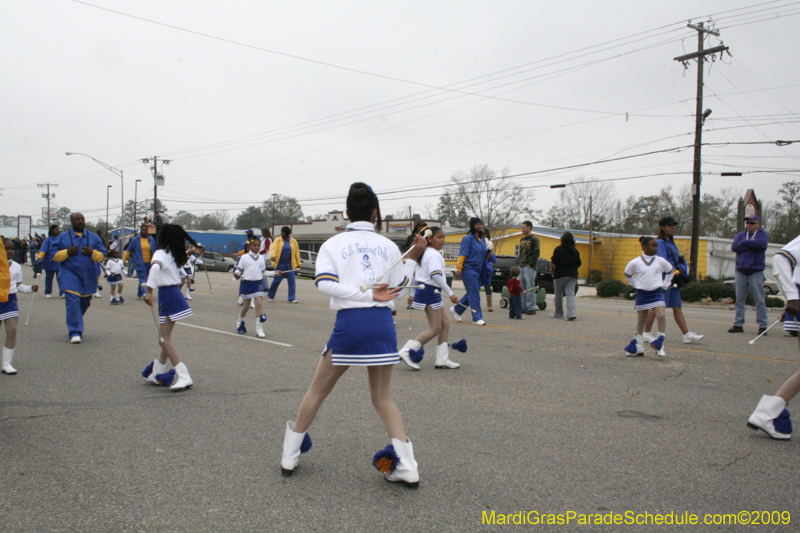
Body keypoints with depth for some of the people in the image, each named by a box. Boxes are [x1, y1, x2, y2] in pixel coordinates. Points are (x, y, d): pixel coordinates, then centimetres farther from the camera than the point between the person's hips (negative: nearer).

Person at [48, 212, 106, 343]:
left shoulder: (94, 238, 11)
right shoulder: (62, 238, 6)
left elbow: (102, 255, 8)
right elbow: (54, 255, 3)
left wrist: (92, 253, -12)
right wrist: (67, 252, -14)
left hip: (88, 277, 3)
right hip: (70, 277, -3)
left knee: (84, 303, 13)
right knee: (73, 303, -14)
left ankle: (75, 326, 37)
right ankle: (75, 332, -11)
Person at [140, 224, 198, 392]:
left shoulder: (161, 253, -12)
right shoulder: (174, 255, 12)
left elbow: (155, 267, -30)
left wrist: (149, 291, -35)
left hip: (167, 295, -9)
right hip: (176, 294, 9)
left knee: (165, 340, -7)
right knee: (165, 338, 17)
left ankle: (184, 378, -13)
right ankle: (157, 374, 28)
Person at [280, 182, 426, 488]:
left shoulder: (333, 244, 6)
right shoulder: (388, 246, 11)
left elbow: (325, 284, -10)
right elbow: (399, 285, 14)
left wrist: (366, 294, -10)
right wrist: (414, 257, 22)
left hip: (349, 323, -2)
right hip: (383, 323, 2)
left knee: (318, 391, 15)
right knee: (383, 398, 14)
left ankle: (289, 456, 26)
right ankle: (406, 467, 6)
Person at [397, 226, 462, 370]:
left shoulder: (425, 253, 18)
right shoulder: (434, 254, -14)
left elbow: (415, 275, 21)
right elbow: (436, 275, -28)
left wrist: (414, 294, 25)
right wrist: (450, 293, -30)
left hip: (423, 291, 10)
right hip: (430, 292, -10)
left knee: (445, 324, 11)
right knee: (435, 328, -7)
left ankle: (442, 359, 12)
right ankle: (406, 352, -8)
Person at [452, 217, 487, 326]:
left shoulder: (482, 240, 15)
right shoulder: (468, 238, -8)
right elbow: (462, 255, -13)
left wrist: (489, 255, 7)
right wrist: (459, 269, -17)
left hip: (478, 270, 8)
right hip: (468, 269, -8)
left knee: (471, 293, 12)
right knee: (474, 294, -9)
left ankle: (456, 309, 30)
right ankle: (477, 318, -5)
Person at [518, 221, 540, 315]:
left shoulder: (534, 239, -5)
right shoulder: (522, 239, 19)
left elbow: (536, 254, -11)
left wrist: (530, 265, -14)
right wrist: (519, 263, 12)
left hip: (529, 268, -8)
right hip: (521, 267, 8)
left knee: (530, 288, -7)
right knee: (522, 289, 8)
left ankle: (531, 308, -4)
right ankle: (523, 307, 14)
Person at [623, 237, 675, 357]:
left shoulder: (661, 261, 1)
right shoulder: (635, 263, -3)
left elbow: (671, 271, 17)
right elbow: (627, 275, 13)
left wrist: (665, 285, 11)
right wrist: (635, 285, 6)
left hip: (657, 293, 0)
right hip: (642, 294, 0)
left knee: (661, 316, -19)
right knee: (640, 321, 6)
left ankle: (660, 344, -8)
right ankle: (638, 348, 17)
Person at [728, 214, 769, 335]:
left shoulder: (763, 235, 5)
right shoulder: (740, 235, 15)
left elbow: (760, 244, -19)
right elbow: (734, 247, -5)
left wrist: (744, 242, -7)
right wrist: (751, 245, -9)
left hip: (756, 272, -4)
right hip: (740, 272, 4)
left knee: (759, 300, -4)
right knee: (739, 300, 5)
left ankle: (762, 326, 0)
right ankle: (738, 324, 10)